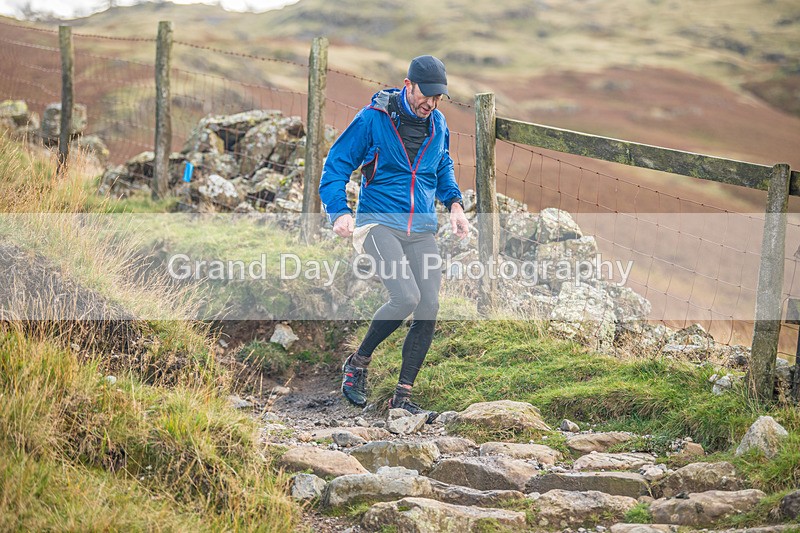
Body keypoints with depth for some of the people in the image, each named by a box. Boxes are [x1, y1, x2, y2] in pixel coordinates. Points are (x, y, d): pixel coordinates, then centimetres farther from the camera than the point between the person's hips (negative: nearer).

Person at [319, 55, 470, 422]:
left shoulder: (438, 124, 9)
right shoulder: (373, 118, -8)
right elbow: (336, 165, -3)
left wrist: (454, 203, 11)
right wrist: (339, 212, -17)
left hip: (422, 229, 5)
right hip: (379, 223, -5)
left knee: (428, 309, -6)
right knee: (406, 297, -23)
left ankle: (403, 397, 4)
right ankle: (358, 362, 1)